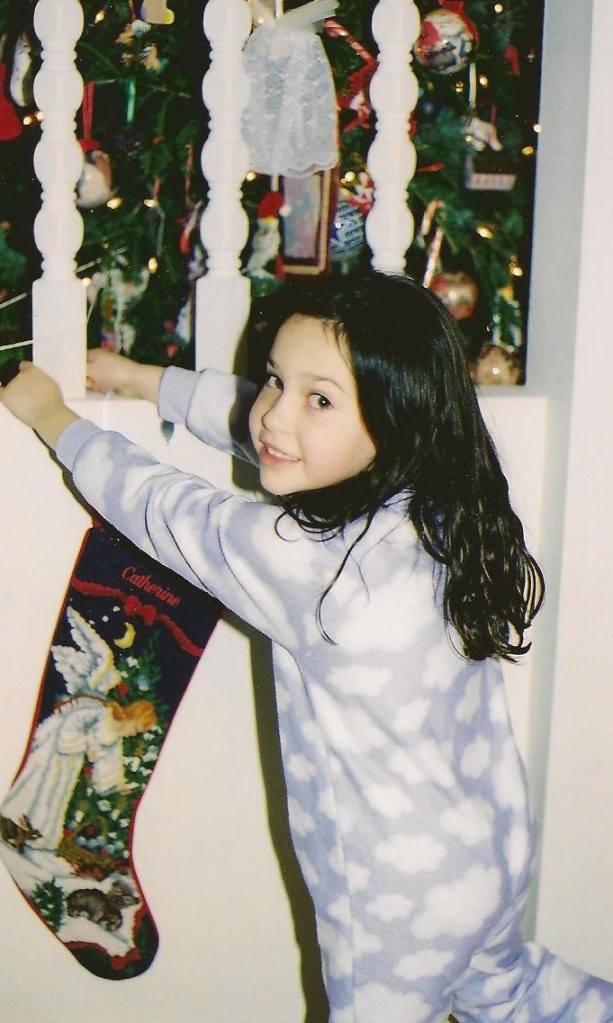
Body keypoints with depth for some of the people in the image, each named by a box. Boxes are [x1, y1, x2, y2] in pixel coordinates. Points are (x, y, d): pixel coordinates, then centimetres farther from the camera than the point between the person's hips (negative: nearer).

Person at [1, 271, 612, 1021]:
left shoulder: (311, 561, -33)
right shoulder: (433, 494, -11)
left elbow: (157, 506, -16)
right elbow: (253, 424, 4)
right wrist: (143, 380, 12)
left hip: (401, 902, -7)